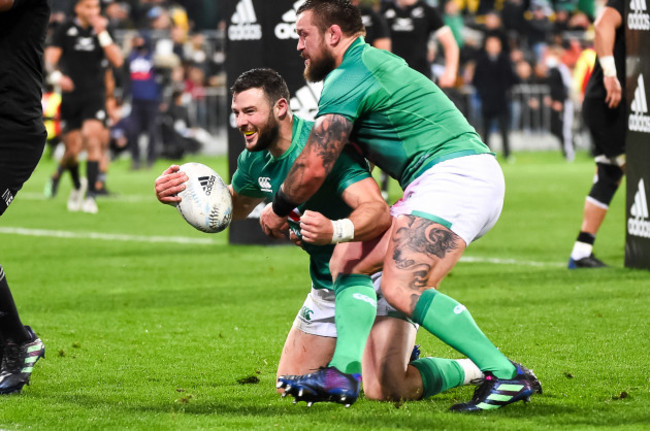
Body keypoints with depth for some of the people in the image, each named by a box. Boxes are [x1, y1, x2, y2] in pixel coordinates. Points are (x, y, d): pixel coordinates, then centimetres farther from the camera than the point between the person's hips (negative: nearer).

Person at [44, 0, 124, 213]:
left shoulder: (102, 30, 8)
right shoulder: (65, 30, 2)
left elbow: (117, 60, -1)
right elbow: (50, 57, -6)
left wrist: (102, 34, -10)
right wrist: (55, 75, -27)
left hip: (95, 96, 0)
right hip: (71, 97, 0)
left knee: (92, 138, -19)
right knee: (73, 148, -1)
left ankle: (91, 195, -18)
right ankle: (77, 186, 30)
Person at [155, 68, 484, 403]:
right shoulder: (255, 160, 0)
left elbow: (379, 212, -39)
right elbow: (234, 207, 22)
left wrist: (335, 231, -60)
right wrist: (181, 196, 3)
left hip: (377, 275, -9)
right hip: (327, 286, 9)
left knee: (384, 390, -24)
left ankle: (468, 369, 5)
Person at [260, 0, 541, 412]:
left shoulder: (347, 80, -8)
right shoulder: (374, 62, 23)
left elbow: (313, 167, -10)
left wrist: (278, 210, 8)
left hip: (455, 175, -11)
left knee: (401, 288, -22)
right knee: (348, 258, 8)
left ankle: (510, 377, -19)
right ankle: (342, 374, -2)